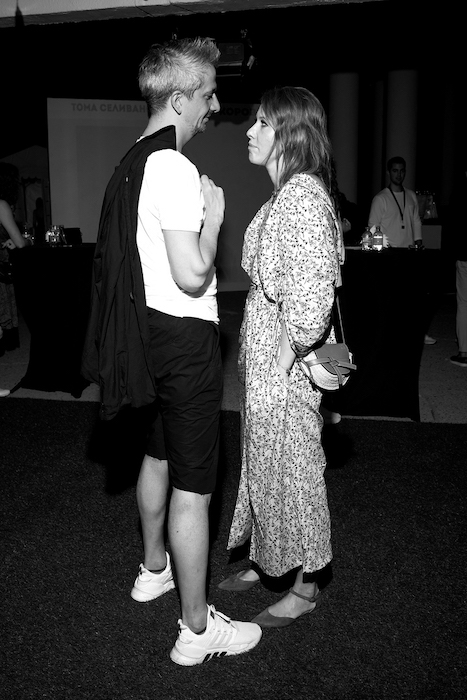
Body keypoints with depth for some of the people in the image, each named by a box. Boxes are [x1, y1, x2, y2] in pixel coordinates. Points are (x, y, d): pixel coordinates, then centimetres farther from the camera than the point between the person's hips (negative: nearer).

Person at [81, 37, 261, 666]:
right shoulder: (175, 168, -20)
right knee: (193, 488, -1)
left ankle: (153, 569, 45)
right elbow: (192, 275, -25)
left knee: (158, 456, 24)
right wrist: (214, 215, -11)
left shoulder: (134, 161, 11)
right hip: (186, 336, -10)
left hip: (151, 327, 10)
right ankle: (197, 630, 14)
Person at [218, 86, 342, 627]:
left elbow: (313, 292, -26)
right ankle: (266, 561, 38)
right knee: (263, 461, 19)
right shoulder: (283, 194, 12)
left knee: (291, 467, 5)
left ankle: (306, 586, 25)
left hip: (286, 362, -10)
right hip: (263, 354, 10)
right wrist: (253, 352, 17)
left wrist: (285, 358, -18)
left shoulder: (304, 195, -19)